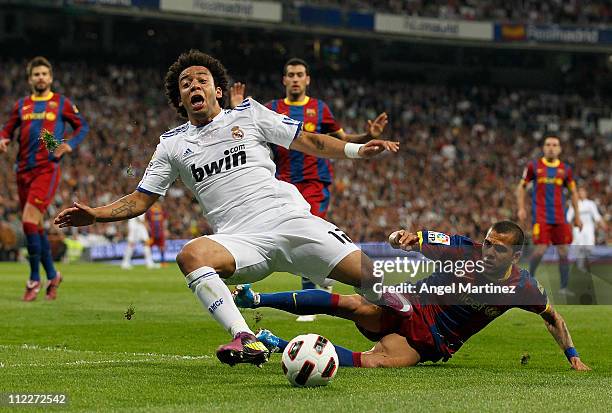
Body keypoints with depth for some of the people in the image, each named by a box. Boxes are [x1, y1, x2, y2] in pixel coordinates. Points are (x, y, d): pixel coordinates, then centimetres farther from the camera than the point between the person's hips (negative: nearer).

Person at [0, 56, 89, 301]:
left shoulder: (61, 103, 5)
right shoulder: (21, 105, 14)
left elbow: (82, 126, 11)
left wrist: (69, 144, -8)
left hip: (47, 169, -5)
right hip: (24, 170, 5)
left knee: (29, 220, -17)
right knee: (35, 225, 8)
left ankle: (34, 279, -7)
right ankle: (52, 276, 23)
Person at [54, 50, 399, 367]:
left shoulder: (248, 113, 13)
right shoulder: (173, 145, 17)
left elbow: (308, 141, 13)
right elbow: (140, 200, 19)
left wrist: (358, 150, -1)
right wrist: (95, 215, 4)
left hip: (289, 219, 0)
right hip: (240, 241, 1)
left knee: (368, 273, -18)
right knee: (191, 255, -35)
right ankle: (247, 340, -42)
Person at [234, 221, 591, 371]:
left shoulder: (523, 287, -8)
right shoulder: (464, 251, -12)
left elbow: (553, 317, 11)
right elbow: (401, 241, -12)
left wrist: (573, 356, 3)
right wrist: (404, 237, -35)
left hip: (430, 345, 0)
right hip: (410, 308, 0)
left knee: (374, 362, -31)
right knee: (354, 305, -32)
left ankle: (277, 345, -23)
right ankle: (255, 300, -24)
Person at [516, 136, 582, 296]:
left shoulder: (565, 169, 9)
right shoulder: (534, 166, 3)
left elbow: (573, 192, 16)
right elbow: (521, 187, 10)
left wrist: (577, 216, 13)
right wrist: (521, 208, -1)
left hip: (560, 216, 3)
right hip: (541, 215, -3)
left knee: (563, 251, -1)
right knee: (540, 249, -13)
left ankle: (564, 287, 6)